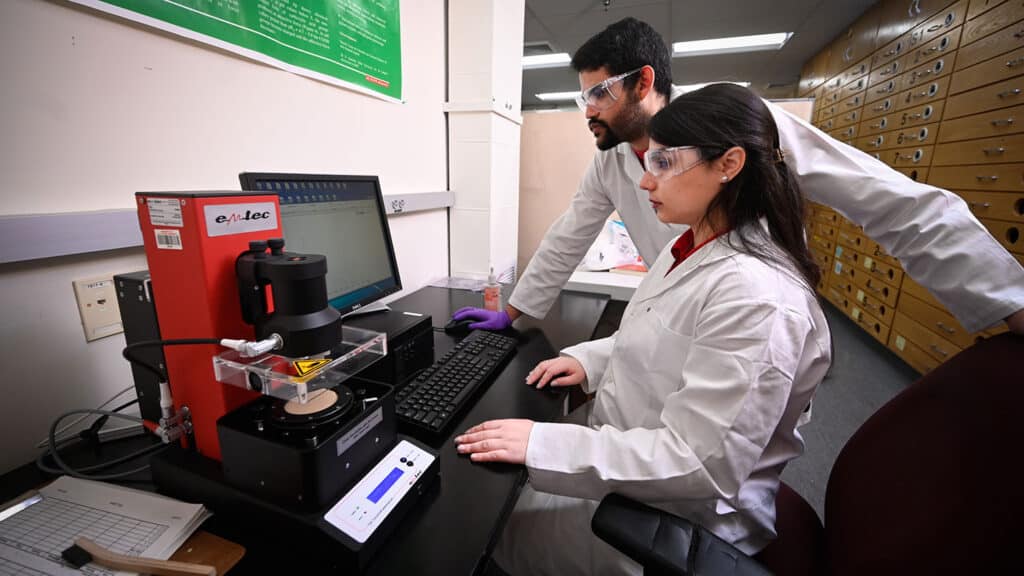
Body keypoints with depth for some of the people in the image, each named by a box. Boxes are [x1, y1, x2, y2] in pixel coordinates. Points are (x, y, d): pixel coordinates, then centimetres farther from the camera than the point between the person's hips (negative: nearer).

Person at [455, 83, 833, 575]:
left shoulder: (756, 298, -30)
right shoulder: (689, 249, 1)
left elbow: (700, 462, -29)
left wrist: (542, 443, -29)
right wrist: (589, 359, -2)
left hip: (679, 518, -8)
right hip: (629, 465, 8)